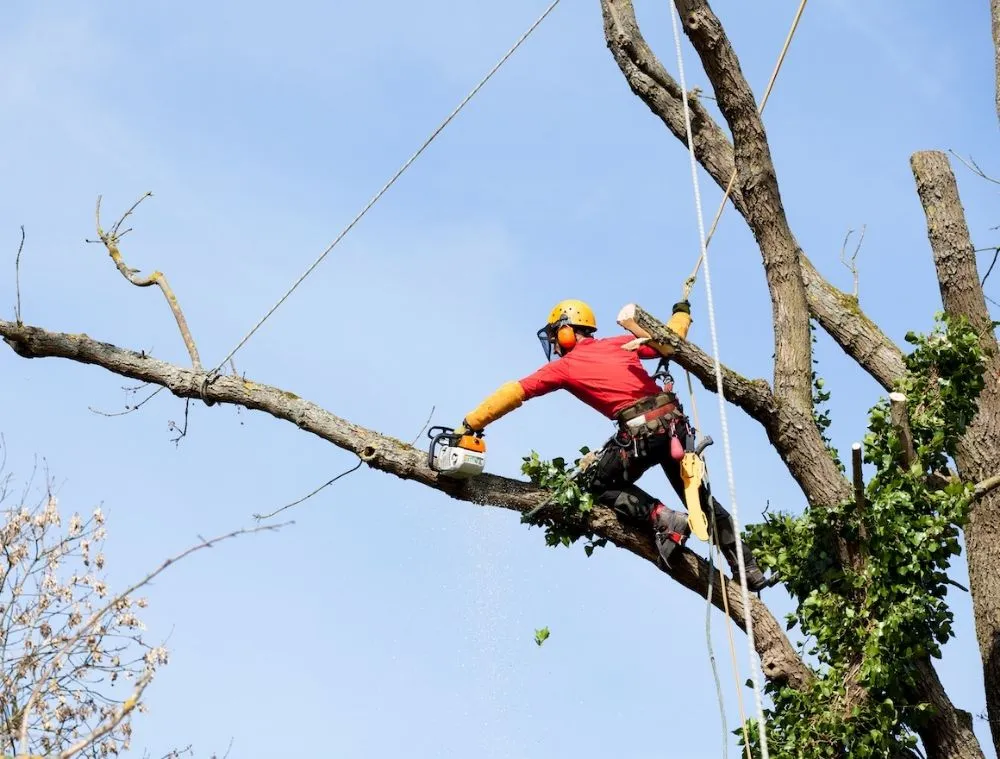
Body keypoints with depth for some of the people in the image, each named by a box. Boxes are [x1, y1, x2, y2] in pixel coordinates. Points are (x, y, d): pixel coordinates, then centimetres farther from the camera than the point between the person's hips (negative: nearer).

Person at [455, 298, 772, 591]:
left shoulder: (564, 366, 9)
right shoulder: (620, 343, 20)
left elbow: (513, 393, 9)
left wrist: (469, 425, 12)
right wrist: (681, 312, 45)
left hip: (640, 432, -6)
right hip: (674, 421, 6)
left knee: (600, 484, 18)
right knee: (698, 495, 18)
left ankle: (663, 519, -4)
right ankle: (749, 570, 17)